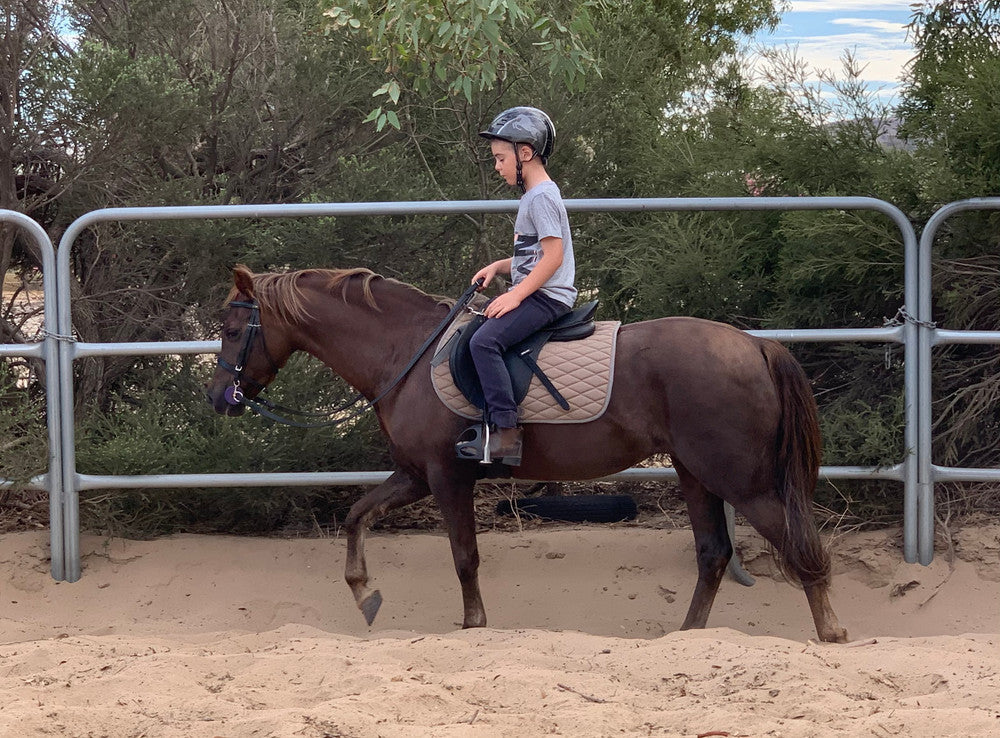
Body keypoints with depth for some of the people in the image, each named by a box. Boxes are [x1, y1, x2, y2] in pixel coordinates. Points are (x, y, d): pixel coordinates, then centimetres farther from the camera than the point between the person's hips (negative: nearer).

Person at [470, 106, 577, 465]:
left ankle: (506, 431, -32)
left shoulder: (542, 197, -14)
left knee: (484, 341, -27)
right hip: (533, 293, 11)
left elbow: (553, 255, -21)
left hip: (547, 297, -11)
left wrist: (515, 296, -22)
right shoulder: (532, 195, 19)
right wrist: (498, 267, 11)